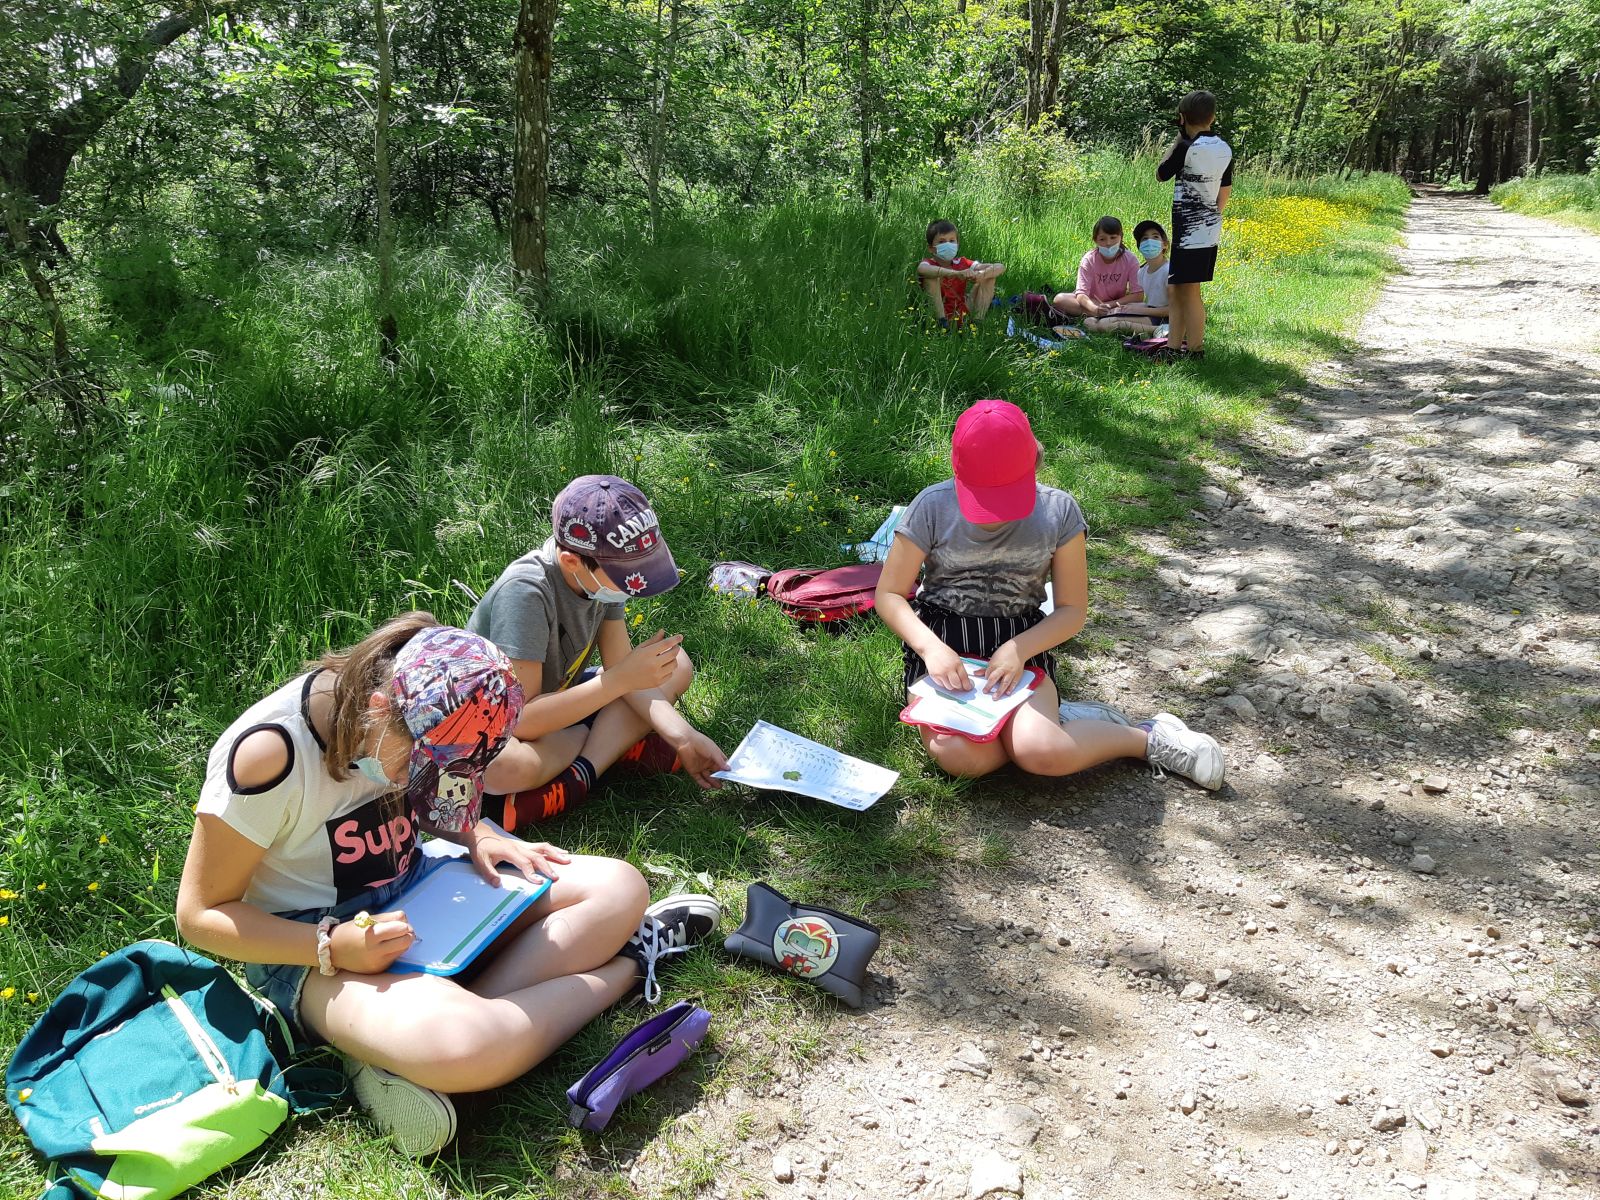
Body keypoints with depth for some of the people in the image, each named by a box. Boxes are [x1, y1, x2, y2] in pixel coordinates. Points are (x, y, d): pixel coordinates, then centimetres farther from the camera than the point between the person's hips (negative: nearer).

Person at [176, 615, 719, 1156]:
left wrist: (477, 837, -5)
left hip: (412, 896, 7)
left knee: (619, 887, -6)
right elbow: (200, 914, -16)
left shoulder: (416, 727, -5)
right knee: (462, 1046, -38)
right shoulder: (270, 754, -24)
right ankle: (623, 966, -11)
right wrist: (334, 948, -28)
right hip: (307, 947, -7)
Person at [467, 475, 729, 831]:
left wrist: (683, 734, -22)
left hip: (559, 698, 7)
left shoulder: (604, 570, -13)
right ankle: (620, 744, -11)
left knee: (677, 666, -4)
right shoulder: (524, 592, -33)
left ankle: (580, 775, -18)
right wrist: (624, 678, -37)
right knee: (511, 764, -41)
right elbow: (520, 720, -36)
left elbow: (620, 665, -9)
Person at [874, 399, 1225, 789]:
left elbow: (1072, 610, 1)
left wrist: (1019, 649, -18)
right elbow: (890, 594, -1)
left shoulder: (1058, 511, -4)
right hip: (942, 644, 1)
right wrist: (931, 647, -20)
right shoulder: (932, 507, -7)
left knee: (1039, 753, -29)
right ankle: (1059, 722, -4)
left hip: (1021, 644, 0)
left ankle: (1149, 738, -1)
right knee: (960, 757, -29)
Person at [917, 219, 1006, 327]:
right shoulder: (929, 264, -5)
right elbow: (922, 269, -34)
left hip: (963, 318, 4)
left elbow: (1000, 267, -2)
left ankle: (977, 321, -11)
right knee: (932, 276, -22)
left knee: (989, 274, -2)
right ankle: (941, 322, -23)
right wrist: (957, 273, -44)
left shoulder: (961, 263, 6)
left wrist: (980, 274, -25)